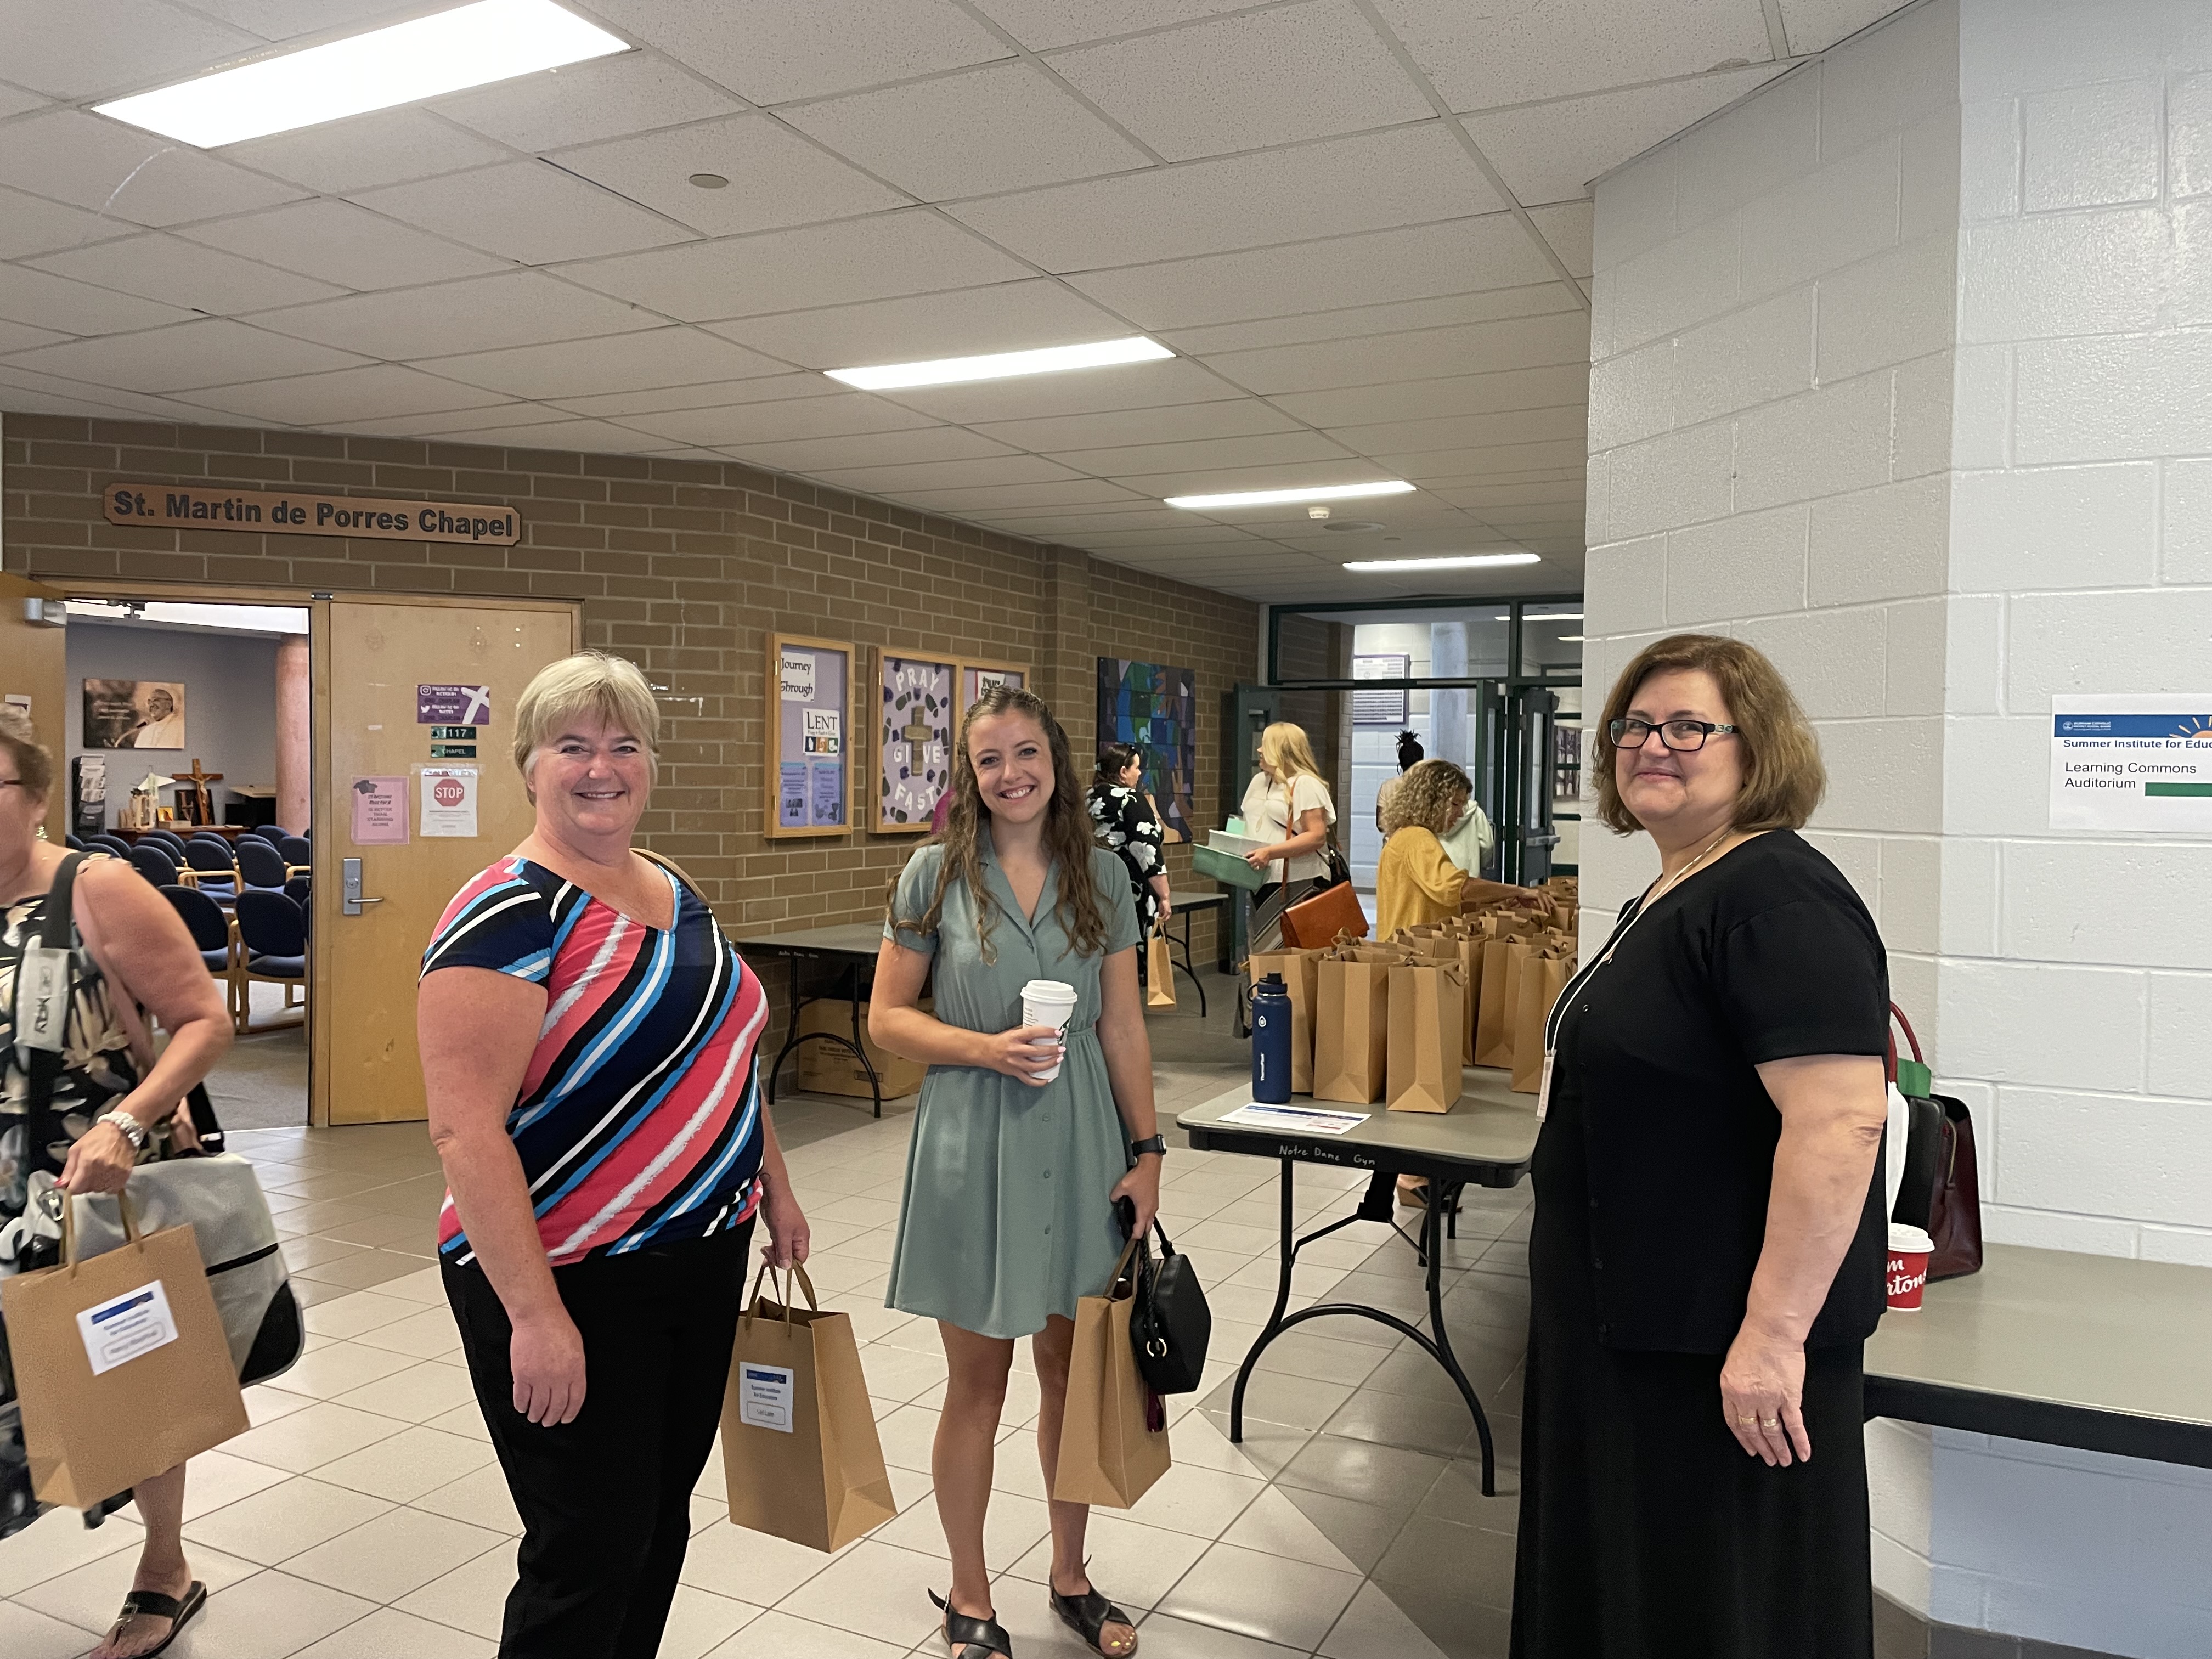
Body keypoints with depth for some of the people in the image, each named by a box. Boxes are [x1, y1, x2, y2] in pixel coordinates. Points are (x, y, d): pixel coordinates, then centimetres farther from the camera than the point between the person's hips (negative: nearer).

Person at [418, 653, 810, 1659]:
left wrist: (775, 1190, 18)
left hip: (704, 1262, 8)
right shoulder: (508, 914, -18)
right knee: (590, 1553, 3)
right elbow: (465, 1129, -23)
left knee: (662, 1516, 19)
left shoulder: (675, 895, 7)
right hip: (570, 1283, -7)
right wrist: (535, 1314, -25)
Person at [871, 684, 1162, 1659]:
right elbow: (886, 1019, -3)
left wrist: (1144, 1150, 2)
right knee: (978, 1383, 8)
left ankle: (1070, 1577, 35)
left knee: (1073, 1371, 13)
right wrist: (988, 1049, -17)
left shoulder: (1102, 877, 3)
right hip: (972, 1147, -2)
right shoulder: (936, 875, -5)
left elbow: (1124, 1027, 6)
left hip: (1079, 1144, 3)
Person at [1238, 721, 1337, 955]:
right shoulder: (1258, 781, 19)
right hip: (1260, 882, 8)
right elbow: (1247, 826, 29)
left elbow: (1317, 837, -16)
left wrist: (1270, 852, -23)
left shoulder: (1305, 785, -7)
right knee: (1259, 953, 4)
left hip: (1296, 884, -8)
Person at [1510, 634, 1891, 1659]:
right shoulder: (1670, 895, 11)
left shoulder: (1779, 901, -21)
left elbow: (1839, 1122, -28)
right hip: (1631, 1319, 10)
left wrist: (1775, 1330, -28)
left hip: (1720, 1351, -10)